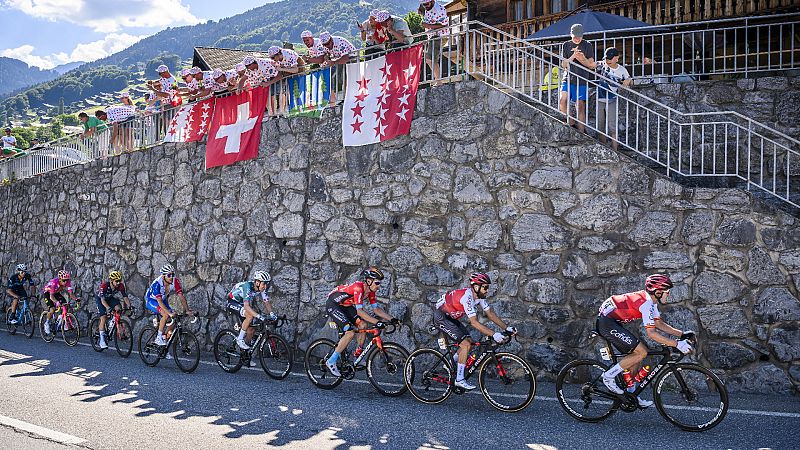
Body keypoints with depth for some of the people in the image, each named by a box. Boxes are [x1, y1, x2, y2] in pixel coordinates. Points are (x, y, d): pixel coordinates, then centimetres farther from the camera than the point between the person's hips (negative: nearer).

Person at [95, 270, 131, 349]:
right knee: (103, 318, -15)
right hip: (100, 299, -4)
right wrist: (108, 308, -53)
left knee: (117, 308, -26)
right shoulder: (104, 285, -35)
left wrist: (129, 306, -36)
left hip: (110, 298, 4)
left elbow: (125, 297, -20)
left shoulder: (120, 286, -23)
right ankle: (102, 340, -9)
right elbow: (102, 300, -39)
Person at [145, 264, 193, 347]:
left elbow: (181, 296, -20)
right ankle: (159, 338, -18)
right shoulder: (157, 283, -34)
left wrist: (187, 310, -29)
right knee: (166, 315, -30)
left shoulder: (175, 281, -22)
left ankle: (165, 340, 5)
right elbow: (159, 302, -39)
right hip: (151, 301, -5)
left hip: (163, 301, 5)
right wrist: (169, 313, -49)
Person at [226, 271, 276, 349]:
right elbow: (246, 306, -45)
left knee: (252, 330, -3)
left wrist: (271, 313, -30)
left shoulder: (262, 289, -14)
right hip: (233, 302, -7)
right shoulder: (248, 287, -35)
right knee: (250, 315, -32)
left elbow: (267, 303, -11)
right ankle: (240, 340, -17)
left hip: (242, 303, 7)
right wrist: (259, 316, -54)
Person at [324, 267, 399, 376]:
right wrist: (377, 322, -41)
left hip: (345, 306, 9)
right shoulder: (358, 288, -31)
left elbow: (377, 309, 1)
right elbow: (359, 311, -36)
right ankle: (331, 361, -11)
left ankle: (358, 355, 9)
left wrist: (391, 319, -11)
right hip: (333, 305, -9)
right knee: (350, 333, -20)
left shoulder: (370, 291, -5)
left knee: (363, 325, -5)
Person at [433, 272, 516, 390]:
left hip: (450, 317, 10)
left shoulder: (479, 295, -2)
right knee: (466, 344, -15)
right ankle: (459, 380, -8)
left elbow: (490, 313, 3)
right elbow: (474, 323, -33)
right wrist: (494, 335, -37)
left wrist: (506, 328, -4)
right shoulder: (467, 297, -30)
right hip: (441, 317, -10)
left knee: (470, 342, 6)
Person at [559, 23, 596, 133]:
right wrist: (573, 56, -12)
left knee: (580, 106, -3)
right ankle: (570, 124, -8)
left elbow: (592, 65, 6)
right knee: (562, 100, -20)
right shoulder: (566, 45, 10)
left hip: (582, 81, -1)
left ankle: (580, 132, 4)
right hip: (568, 79, 1)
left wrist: (583, 59, -14)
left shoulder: (588, 46, 6)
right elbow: (564, 64, 5)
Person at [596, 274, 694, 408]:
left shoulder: (651, 300, 11)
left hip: (611, 321, 10)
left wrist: (682, 334, 10)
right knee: (641, 352, -12)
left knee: (635, 354, 12)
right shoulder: (647, 303, -19)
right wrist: (676, 344, -22)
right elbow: (651, 333, -23)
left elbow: (659, 324, 17)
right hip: (607, 322, -10)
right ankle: (609, 376, -5)